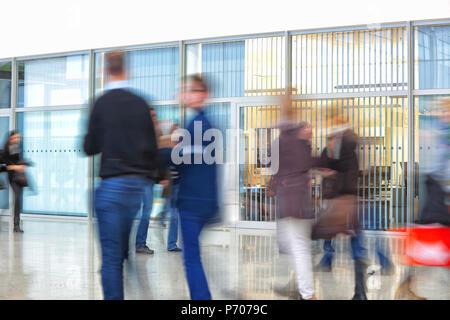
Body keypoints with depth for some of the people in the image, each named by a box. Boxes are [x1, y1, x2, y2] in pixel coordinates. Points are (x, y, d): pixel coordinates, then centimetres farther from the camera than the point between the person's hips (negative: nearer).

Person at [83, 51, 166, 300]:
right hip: (140, 183, 4)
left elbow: (89, 148, -1)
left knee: (112, 257, 1)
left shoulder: (101, 104, -5)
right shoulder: (141, 104, 4)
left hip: (112, 184, -4)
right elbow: (152, 147, 8)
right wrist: (156, 176, 18)